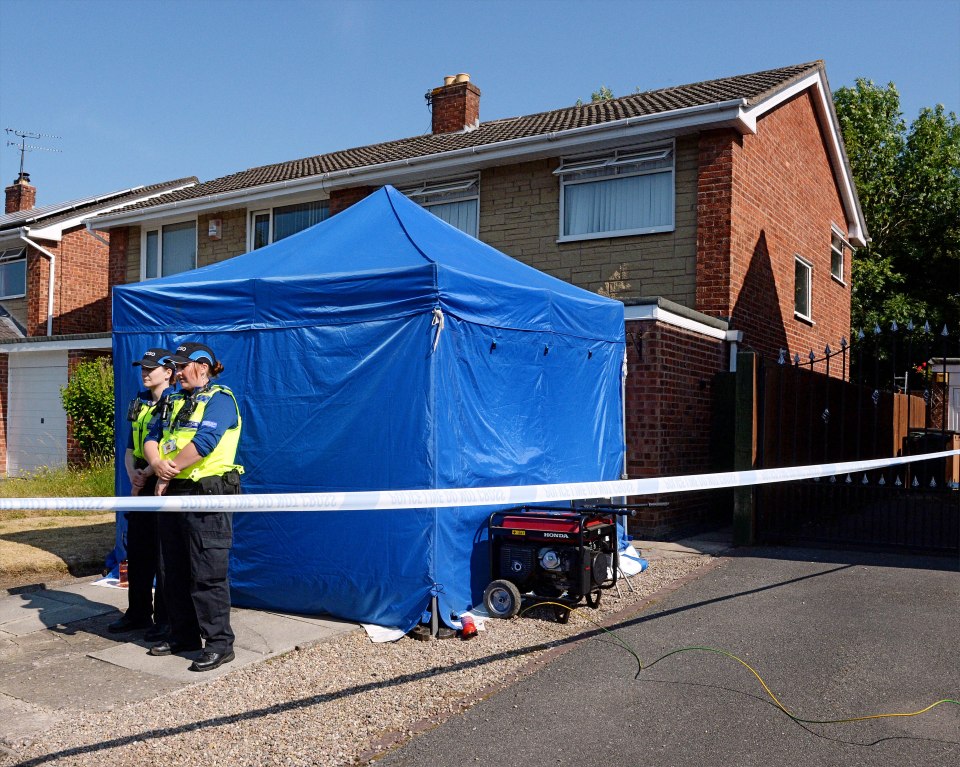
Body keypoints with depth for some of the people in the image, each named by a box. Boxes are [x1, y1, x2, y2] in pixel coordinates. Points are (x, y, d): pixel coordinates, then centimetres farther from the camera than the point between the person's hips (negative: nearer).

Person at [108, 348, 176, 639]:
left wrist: (147, 473, -18)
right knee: (137, 551, 13)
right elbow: (130, 449, 13)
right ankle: (138, 613, 26)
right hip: (141, 487, 7)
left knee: (164, 554, 0)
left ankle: (164, 618, 10)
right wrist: (132, 473, -5)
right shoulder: (139, 405, 13)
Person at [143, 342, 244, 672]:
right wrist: (158, 465, -10)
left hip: (206, 495, -9)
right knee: (172, 571, 14)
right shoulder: (175, 402, 20)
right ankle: (183, 635, 27)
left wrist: (171, 471, -10)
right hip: (172, 495, 9)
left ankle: (219, 643, 2)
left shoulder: (220, 399, -6)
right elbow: (152, 438, 11)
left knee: (207, 574, -6)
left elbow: (204, 442, -19)